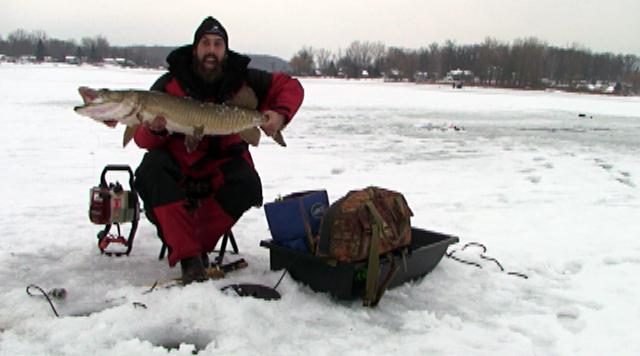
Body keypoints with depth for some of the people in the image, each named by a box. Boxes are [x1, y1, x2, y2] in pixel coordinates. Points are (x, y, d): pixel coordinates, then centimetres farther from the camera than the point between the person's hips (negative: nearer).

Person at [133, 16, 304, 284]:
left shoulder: (241, 78, -7)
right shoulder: (169, 84, -10)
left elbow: (290, 86, 0)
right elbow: (142, 139, -9)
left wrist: (280, 114, -21)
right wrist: (154, 129, -35)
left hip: (222, 160, 1)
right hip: (180, 159, 0)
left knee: (247, 184, -30)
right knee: (151, 169, -31)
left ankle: (198, 246, -12)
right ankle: (187, 256, -28)